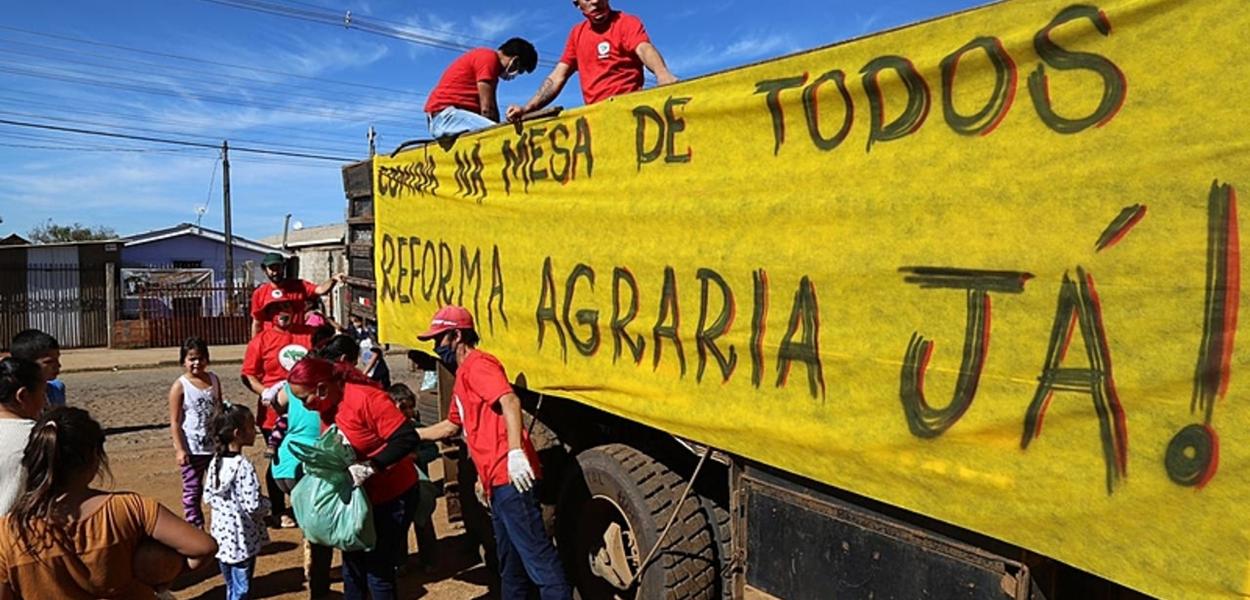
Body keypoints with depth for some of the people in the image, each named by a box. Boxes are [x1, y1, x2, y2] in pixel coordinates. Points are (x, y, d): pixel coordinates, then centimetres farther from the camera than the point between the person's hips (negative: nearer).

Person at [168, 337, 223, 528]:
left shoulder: (213, 379, 4)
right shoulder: (180, 386, -9)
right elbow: (175, 422, -9)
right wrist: (179, 449, -14)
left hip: (215, 445, 5)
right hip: (192, 448, -4)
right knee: (193, 489, 4)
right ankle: (195, 527, 14)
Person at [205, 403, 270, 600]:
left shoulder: (215, 463, 0)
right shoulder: (244, 466, -23)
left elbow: (209, 498, 8)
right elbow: (252, 506, -25)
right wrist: (267, 504, -6)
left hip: (221, 535, 7)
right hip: (242, 539, -7)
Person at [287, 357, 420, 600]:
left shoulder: (366, 399, -27)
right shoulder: (326, 406, 0)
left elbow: (408, 438, -31)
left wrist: (368, 468, -34)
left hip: (391, 496, -8)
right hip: (356, 496, 8)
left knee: (378, 570, 0)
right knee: (352, 564, 19)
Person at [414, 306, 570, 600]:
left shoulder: (477, 364, -7)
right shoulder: (463, 375, 23)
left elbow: (510, 401, -24)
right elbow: (452, 425, 35)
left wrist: (515, 451, -35)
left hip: (510, 476, -10)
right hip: (498, 479, 10)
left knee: (535, 551, -11)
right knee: (509, 557, 19)